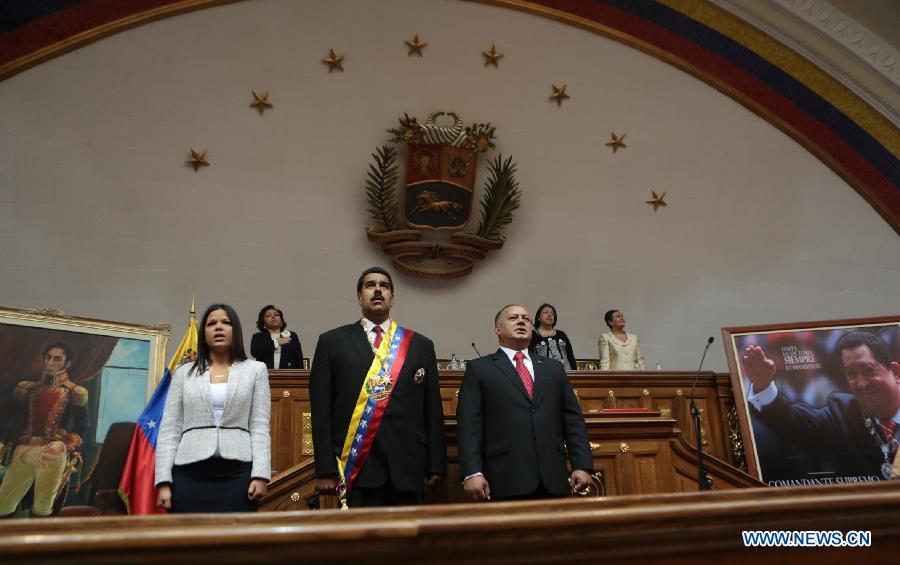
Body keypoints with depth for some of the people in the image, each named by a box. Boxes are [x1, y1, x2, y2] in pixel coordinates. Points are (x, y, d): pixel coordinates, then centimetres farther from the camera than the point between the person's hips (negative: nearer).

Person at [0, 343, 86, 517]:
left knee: (42, 510, 1)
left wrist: (64, 446, -9)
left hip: (53, 454, -3)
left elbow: (79, 430, 4)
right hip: (22, 451, 3)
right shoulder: (27, 388, 16)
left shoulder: (75, 393, 6)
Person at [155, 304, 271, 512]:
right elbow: (169, 430, 9)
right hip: (190, 474, 1)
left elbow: (260, 426, 4)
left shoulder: (255, 370, 11)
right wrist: (164, 481, 0)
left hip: (237, 474, -1)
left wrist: (260, 474, -7)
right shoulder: (184, 372, 14)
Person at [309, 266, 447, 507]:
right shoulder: (332, 342, 6)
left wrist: (435, 465, 3)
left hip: (407, 467, 2)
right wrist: (325, 468, -5)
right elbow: (322, 409, 1)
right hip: (355, 466, -2)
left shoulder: (420, 345, 11)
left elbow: (433, 409, 9)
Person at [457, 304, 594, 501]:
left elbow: (573, 419, 13)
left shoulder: (554, 368, 18)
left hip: (552, 481, 3)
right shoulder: (479, 369, 7)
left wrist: (582, 465, 3)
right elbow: (469, 425, -2)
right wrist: (472, 473, -13)